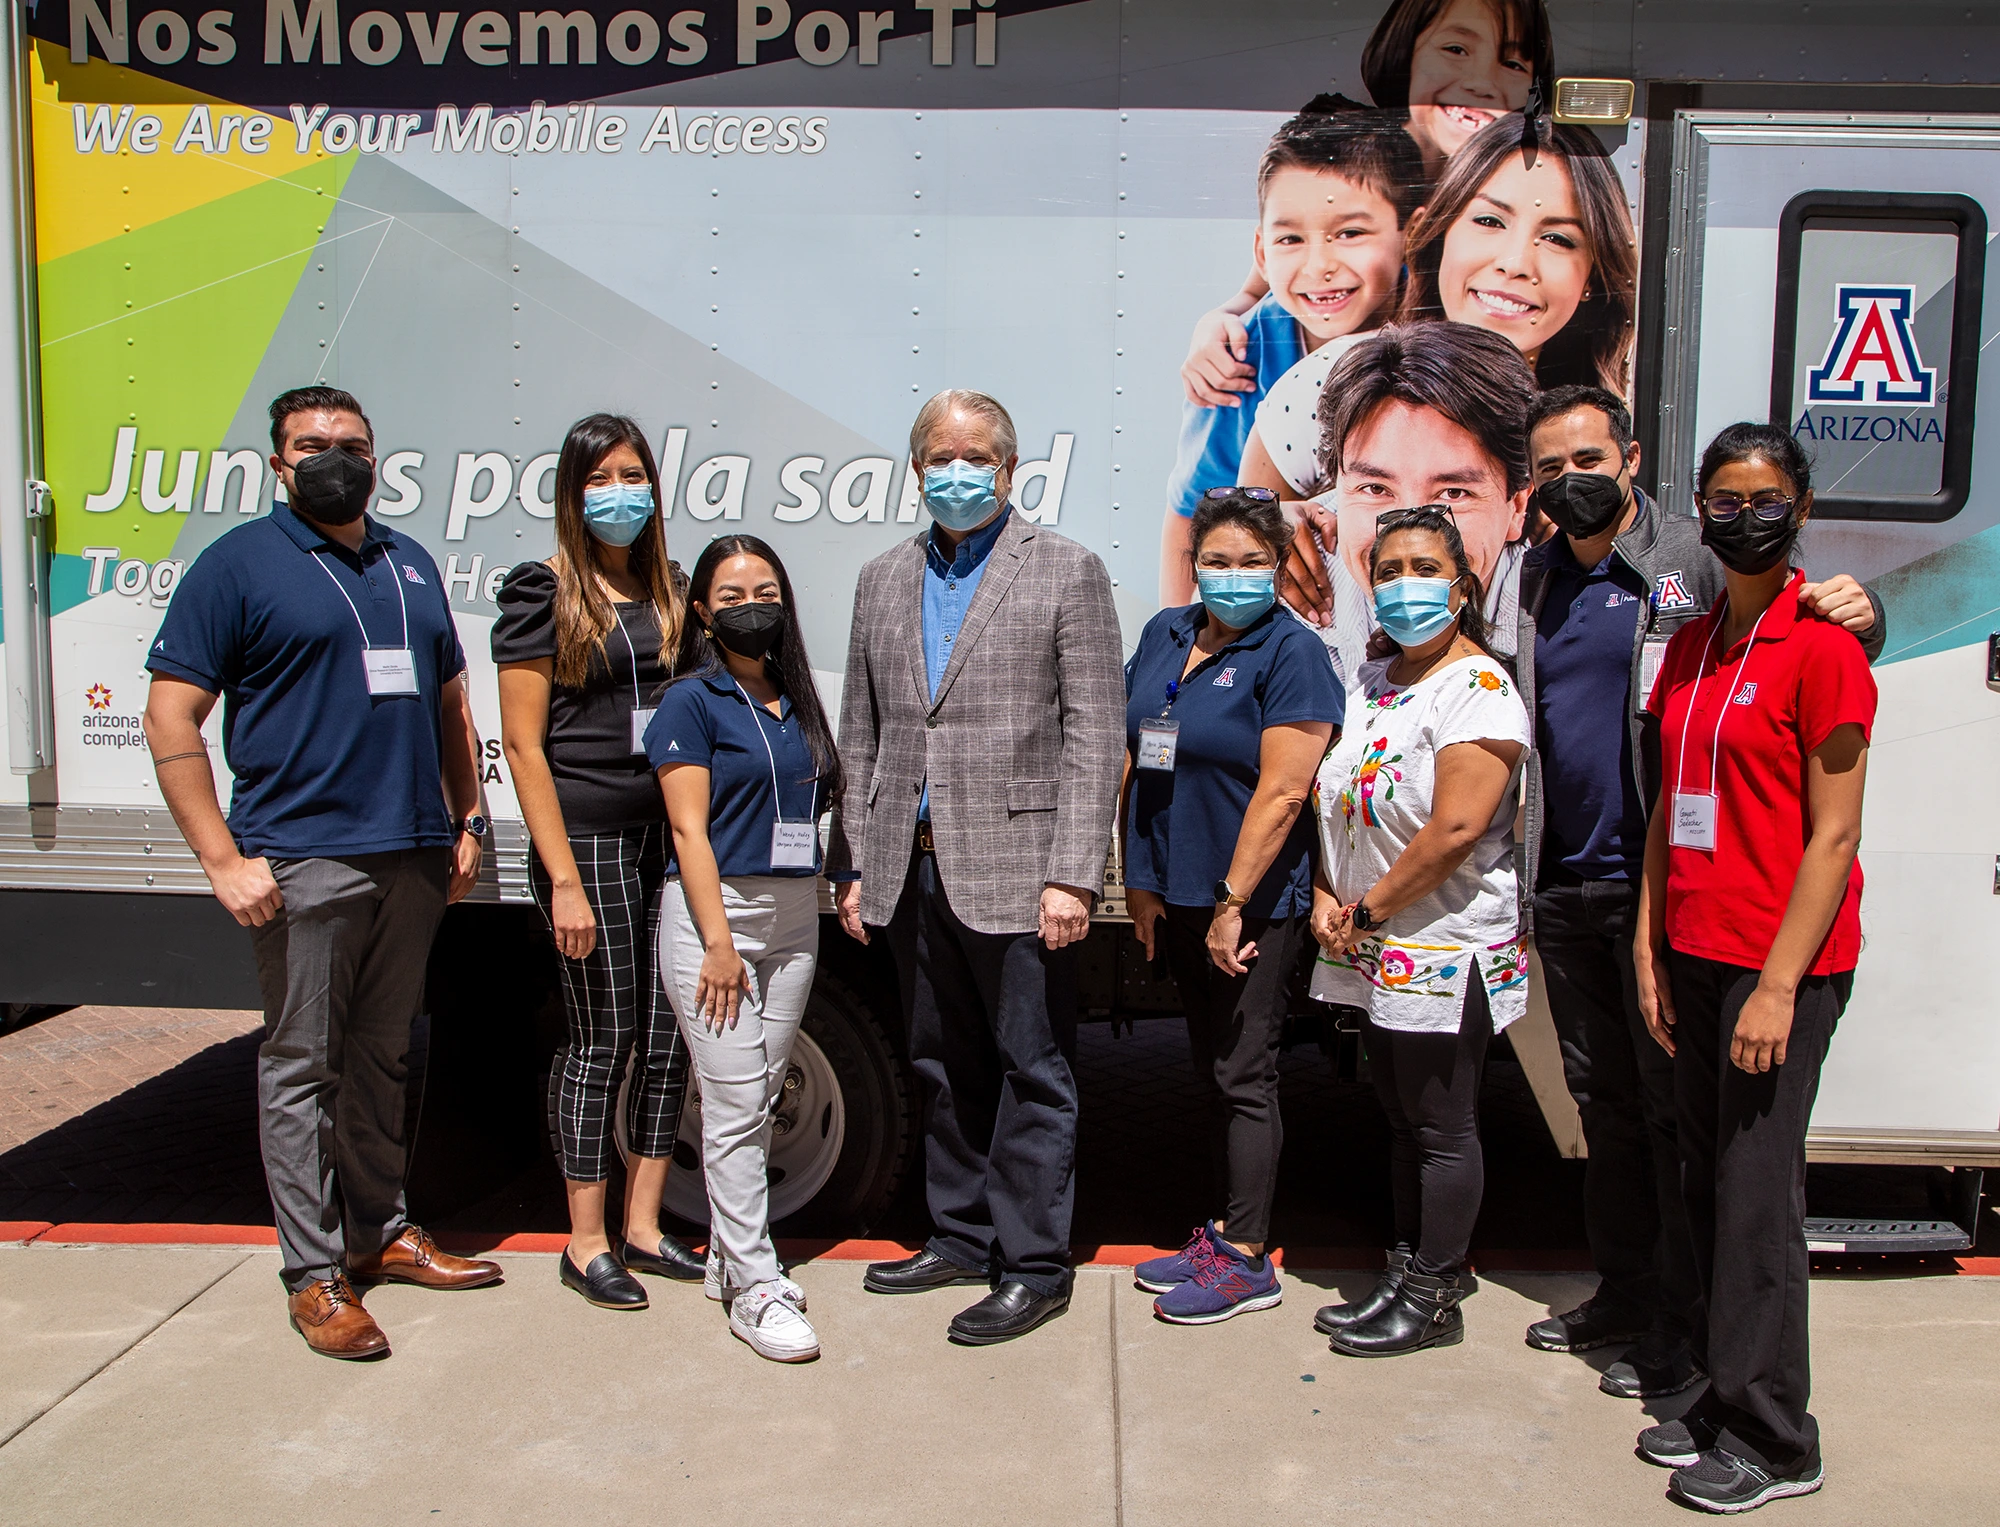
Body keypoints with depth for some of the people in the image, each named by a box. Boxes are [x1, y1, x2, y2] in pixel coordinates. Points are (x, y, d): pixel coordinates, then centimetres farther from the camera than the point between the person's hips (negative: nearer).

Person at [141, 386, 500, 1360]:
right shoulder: (239, 564, -2)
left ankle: (378, 1233, 29)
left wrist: (466, 821, 15)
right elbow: (171, 717, -6)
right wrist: (224, 859, -12)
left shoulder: (411, 565, 15)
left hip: (415, 857, 6)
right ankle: (313, 1275, 12)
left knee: (383, 1058, 15)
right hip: (302, 860, -5)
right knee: (302, 1065, 1)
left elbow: (450, 701, 22)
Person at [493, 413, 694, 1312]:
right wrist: (564, 877, -12)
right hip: (588, 840, -5)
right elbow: (524, 744, -8)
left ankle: (642, 1226, 23)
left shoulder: (670, 591, 12)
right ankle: (585, 1245, 17)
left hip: (670, 835, 5)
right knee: (603, 1040, 1)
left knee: (668, 1036, 8)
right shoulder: (543, 593, -4)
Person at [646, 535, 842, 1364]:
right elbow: (689, 831, -10)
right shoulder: (691, 703, -5)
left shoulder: (796, 701, 13)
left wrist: (836, 888, 8)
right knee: (735, 1102, -5)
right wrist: (719, 943, -16)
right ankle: (755, 1287, 2)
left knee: (760, 1098, 11)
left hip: (794, 915, 6)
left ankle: (727, 1257, 24)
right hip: (713, 910, -6)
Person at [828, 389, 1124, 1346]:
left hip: (1012, 869, -5)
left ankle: (1032, 1267, 14)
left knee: (1032, 1071, 2)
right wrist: (852, 865, 11)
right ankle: (961, 1237, 30)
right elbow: (862, 737, 16)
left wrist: (1071, 875, -14)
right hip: (909, 869, 6)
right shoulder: (883, 581, 15)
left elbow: (1095, 738, -7)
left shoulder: (1066, 572, -1)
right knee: (944, 1067, 16)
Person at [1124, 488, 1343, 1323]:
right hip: (1175, 895, 7)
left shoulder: (1292, 653, -12)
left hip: (1253, 903, -7)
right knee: (1211, 1068, 16)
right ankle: (1224, 1232, 30)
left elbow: (1281, 793, -18)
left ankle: (1247, 1259, 11)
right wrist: (1140, 880, 7)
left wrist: (1232, 903, -18)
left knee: (1244, 1076, 0)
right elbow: (1135, 760, 11)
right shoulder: (1165, 635, 9)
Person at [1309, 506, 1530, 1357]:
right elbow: (1336, 804, 15)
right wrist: (1326, 898, 1)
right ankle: (1405, 1276, 30)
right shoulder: (1372, 682, 12)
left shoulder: (1477, 688, -14)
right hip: (1378, 952, 8)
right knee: (1400, 1119, 17)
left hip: (1444, 951, -8)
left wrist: (1367, 912, -16)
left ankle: (1432, 1298, 17)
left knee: (1441, 1128, 4)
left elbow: (1455, 829, -22)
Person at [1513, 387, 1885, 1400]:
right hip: (1562, 886, 6)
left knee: (1674, 1105, 2)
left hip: (1658, 886, -6)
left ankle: (1682, 1325, 14)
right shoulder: (1536, 577, 11)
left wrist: (1857, 614, -25)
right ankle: (1620, 1289, 30)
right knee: (1602, 1098, 16)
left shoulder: (1697, 562, -6)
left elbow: (1799, 624, -4)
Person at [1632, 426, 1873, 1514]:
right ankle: (1722, 1396, 25)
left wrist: (1778, 986, -16)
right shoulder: (1689, 647, 13)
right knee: (1707, 1180, 11)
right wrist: (1648, 951, 9)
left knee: (1757, 1191, -1)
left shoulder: (1819, 644, -8)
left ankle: (1771, 1438, 13)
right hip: (1691, 952, 7)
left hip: (1780, 961, -6)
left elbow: (1833, 834, -12)